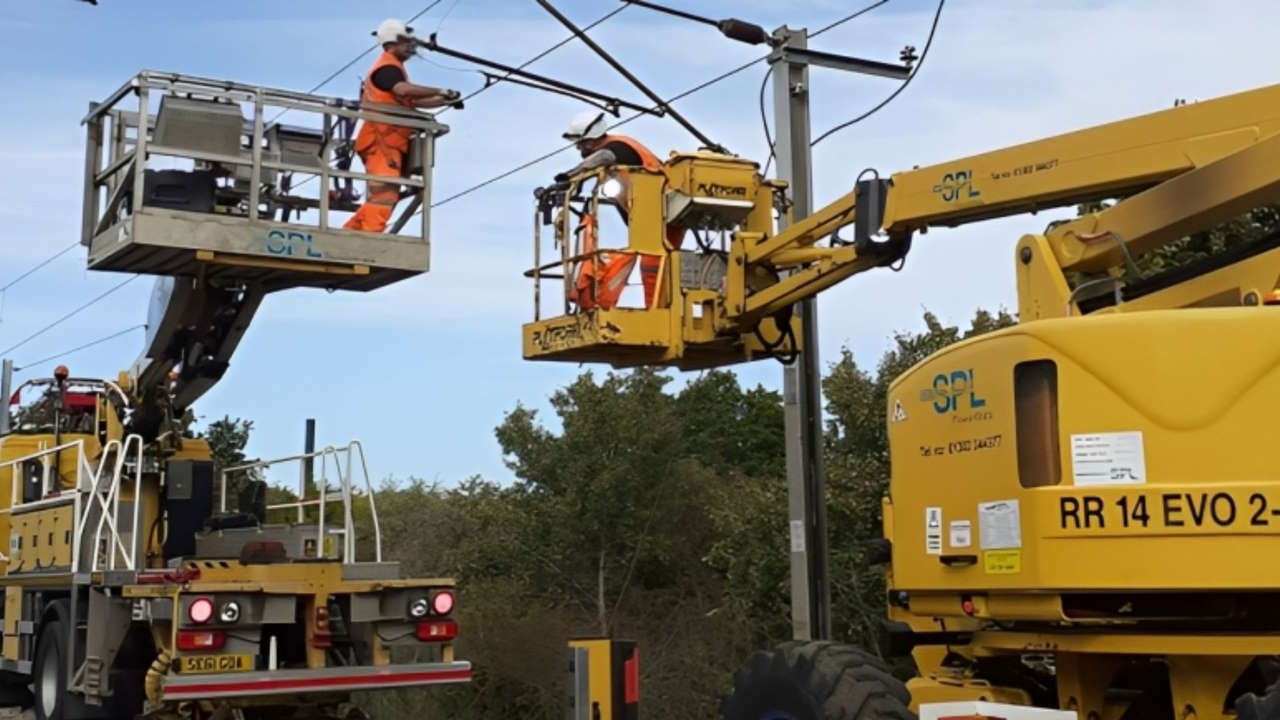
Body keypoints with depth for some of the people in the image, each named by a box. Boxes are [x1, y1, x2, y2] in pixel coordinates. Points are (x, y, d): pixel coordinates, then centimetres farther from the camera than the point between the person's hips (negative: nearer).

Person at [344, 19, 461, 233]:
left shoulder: (391, 68, 27)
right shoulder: (387, 66, -6)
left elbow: (413, 101, 26)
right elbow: (402, 90, -27)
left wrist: (445, 101, 14)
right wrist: (441, 92, -23)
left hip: (389, 143, 11)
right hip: (381, 140, -11)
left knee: (382, 196, 13)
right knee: (384, 193, -19)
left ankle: (349, 233, 13)